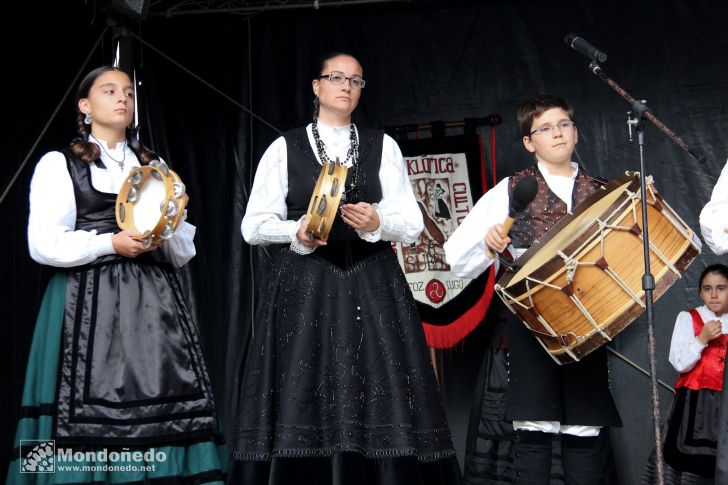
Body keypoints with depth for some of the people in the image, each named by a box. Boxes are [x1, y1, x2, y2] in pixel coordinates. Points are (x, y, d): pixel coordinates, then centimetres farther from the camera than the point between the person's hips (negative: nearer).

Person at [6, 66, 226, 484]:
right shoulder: (58, 164, 8)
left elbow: (185, 250, 16)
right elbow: (44, 244, -4)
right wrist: (111, 243, -13)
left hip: (154, 301, 4)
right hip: (90, 303, -3)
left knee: (166, 407, -7)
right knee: (93, 409, -9)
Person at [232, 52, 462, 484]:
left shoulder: (383, 146, 11)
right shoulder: (285, 148, 8)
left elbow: (412, 225, 6)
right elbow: (254, 225, 5)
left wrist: (377, 223, -14)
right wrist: (297, 232, -13)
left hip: (373, 286, 1)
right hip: (304, 288, -1)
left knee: (380, 400, -5)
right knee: (302, 405, -5)